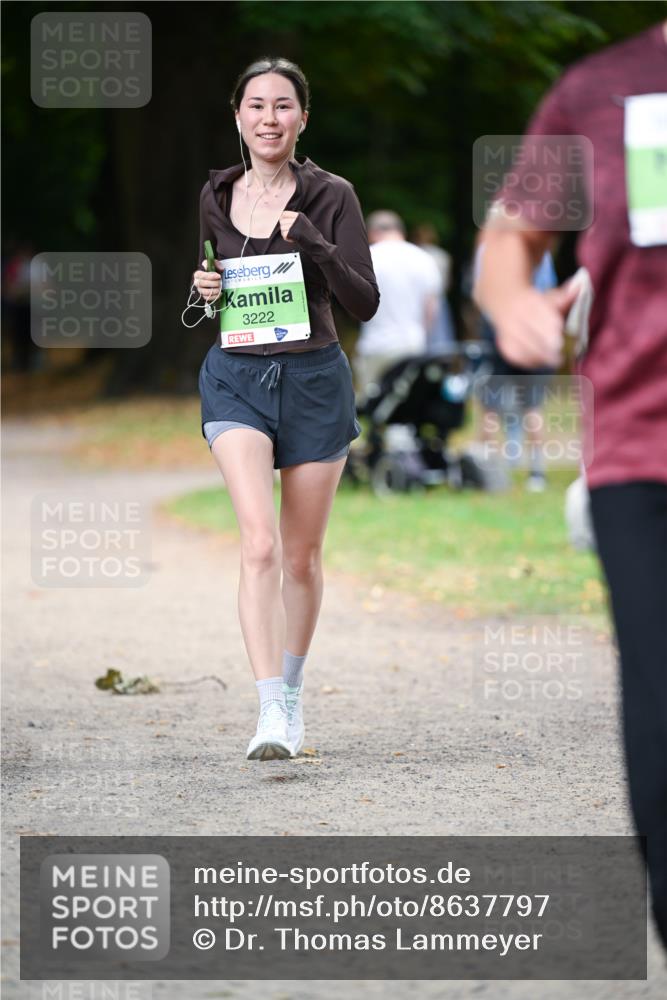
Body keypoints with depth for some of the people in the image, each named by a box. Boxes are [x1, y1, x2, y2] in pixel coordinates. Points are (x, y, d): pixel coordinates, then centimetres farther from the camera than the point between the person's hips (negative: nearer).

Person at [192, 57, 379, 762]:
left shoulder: (330, 196, -4)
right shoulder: (216, 196, 6)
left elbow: (364, 303, -9)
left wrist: (315, 245, -23)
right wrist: (207, 293, -3)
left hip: (314, 379, -1)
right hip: (237, 379, 1)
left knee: (301, 556, 9)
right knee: (260, 545, -18)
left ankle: (293, 693, 31)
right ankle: (270, 713, -23)